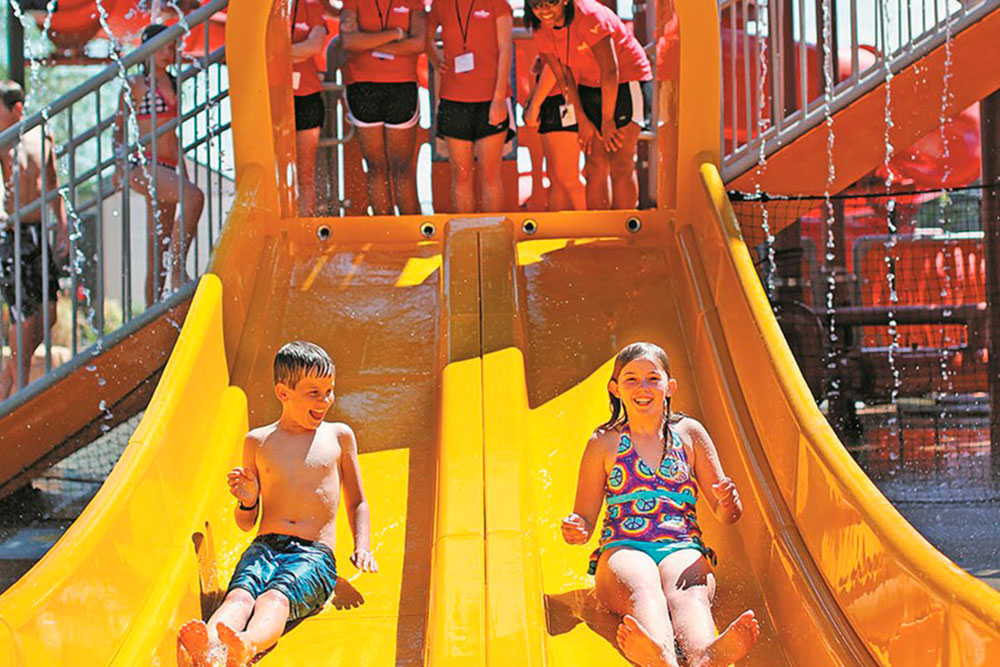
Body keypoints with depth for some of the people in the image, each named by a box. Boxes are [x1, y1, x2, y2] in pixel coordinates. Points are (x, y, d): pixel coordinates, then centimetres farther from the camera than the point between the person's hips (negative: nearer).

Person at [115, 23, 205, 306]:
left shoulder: (172, 83, 19)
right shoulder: (136, 84, 1)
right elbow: (119, 127, 5)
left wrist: (184, 174, 23)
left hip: (170, 167, 6)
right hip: (144, 164, -6)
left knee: (159, 248, 3)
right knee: (194, 197, -31)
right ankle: (178, 273, -29)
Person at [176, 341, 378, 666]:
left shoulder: (339, 436, 15)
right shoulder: (258, 441, 15)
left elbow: (357, 503, 25)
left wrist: (362, 547, 7)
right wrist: (247, 502, -2)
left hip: (315, 554, -1)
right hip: (265, 546, 2)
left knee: (275, 597, -36)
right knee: (240, 595, -34)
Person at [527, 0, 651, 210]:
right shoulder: (541, 28, -8)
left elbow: (610, 71, -24)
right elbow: (563, 77, 0)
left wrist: (607, 120, -18)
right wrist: (582, 121, -3)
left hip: (625, 82, -6)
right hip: (590, 88, 6)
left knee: (621, 165, -10)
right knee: (595, 165, 1)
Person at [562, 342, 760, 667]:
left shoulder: (689, 433, 18)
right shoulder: (604, 443, 15)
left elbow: (726, 515, 17)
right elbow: (585, 519, 16)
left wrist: (728, 503, -9)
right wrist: (575, 531, -10)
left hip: (683, 551, 1)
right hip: (623, 551, -1)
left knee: (688, 591, -36)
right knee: (643, 588, -38)